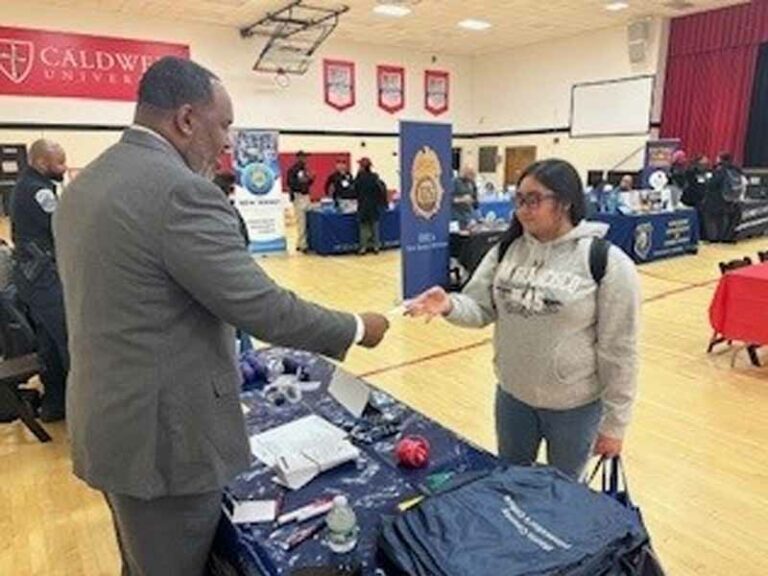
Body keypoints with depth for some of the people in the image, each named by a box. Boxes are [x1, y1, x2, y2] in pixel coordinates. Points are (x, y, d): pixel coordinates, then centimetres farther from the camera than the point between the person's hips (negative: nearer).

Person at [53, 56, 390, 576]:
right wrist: (356, 330, -9)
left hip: (109, 420, 9)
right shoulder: (181, 190, -23)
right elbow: (262, 308, -23)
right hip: (166, 434, -9)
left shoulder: (86, 183, 7)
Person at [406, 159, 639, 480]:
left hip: (574, 406, -4)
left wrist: (614, 423, -7)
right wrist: (449, 305, -25)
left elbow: (619, 350, -13)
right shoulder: (506, 250, -3)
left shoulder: (606, 261, -17)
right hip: (512, 396, 4)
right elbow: (480, 308, -2)